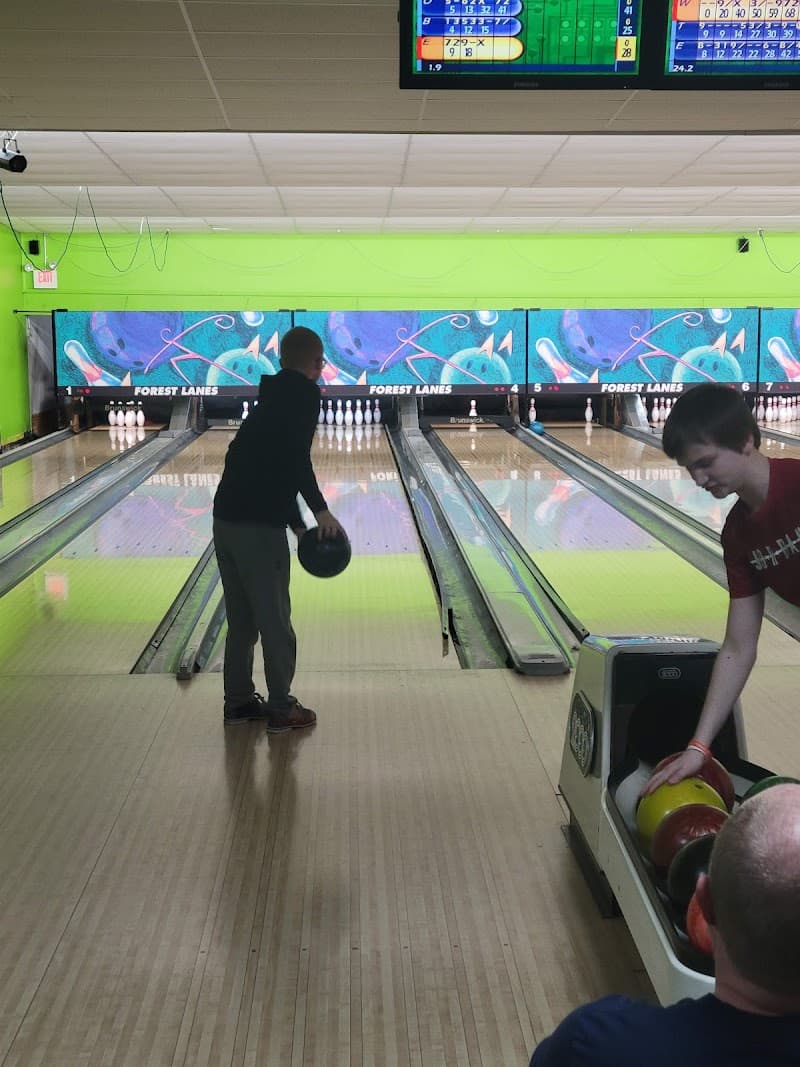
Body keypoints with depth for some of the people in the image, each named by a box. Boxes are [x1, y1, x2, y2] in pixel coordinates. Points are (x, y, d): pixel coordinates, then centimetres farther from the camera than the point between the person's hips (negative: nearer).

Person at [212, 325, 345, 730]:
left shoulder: (270, 398, 21)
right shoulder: (304, 396, -5)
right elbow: (296, 457, -19)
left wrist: (299, 526, 21)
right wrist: (321, 510, -11)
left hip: (227, 518, 8)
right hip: (258, 524, -8)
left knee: (241, 618, 17)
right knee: (274, 618, 4)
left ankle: (239, 700, 26)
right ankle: (281, 708, 13)